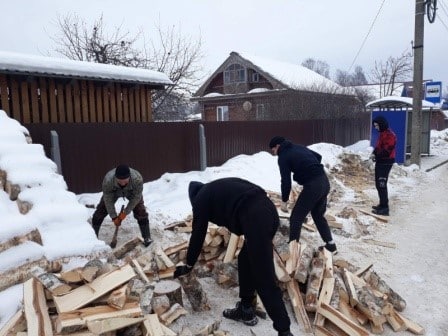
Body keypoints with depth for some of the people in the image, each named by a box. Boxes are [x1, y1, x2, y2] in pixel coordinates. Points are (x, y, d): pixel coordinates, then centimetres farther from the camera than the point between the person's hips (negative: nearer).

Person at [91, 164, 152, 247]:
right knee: (100, 212, -3)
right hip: (114, 192, 1)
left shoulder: (137, 179, -44)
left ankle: (147, 238, 1)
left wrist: (125, 212, -23)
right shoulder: (107, 180, -42)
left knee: (141, 213, -13)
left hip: (131, 192, -1)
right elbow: (108, 200, -27)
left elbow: (136, 197, -27)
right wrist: (114, 217, -22)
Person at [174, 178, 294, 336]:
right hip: (269, 211, 9)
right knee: (245, 260, 24)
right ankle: (246, 310, 34)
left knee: (265, 280, -2)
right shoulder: (219, 188, 34)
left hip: (255, 219, -9)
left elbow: (198, 234, 14)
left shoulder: (202, 197, 13)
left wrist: (189, 265, 26)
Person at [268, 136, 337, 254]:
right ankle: (330, 245, 28)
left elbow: (286, 181, -8)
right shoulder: (299, 147, 18)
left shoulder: (283, 156, -4)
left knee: (296, 218, 4)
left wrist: (284, 201, 3)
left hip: (312, 185, -8)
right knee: (319, 215, 24)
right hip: (324, 181, 9)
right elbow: (318, 157, 27)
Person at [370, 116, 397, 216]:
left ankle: (384, 208, -8)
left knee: (381, 185, -11)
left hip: (385, 163, -11)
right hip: (380, 162, 11)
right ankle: (383, 204, 26)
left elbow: (387, 151, -23)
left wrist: (376, 156, -14)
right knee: (379, 184, 16)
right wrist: (374, 153, 2)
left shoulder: (389, 135, -18)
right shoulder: (382, 134, 16)